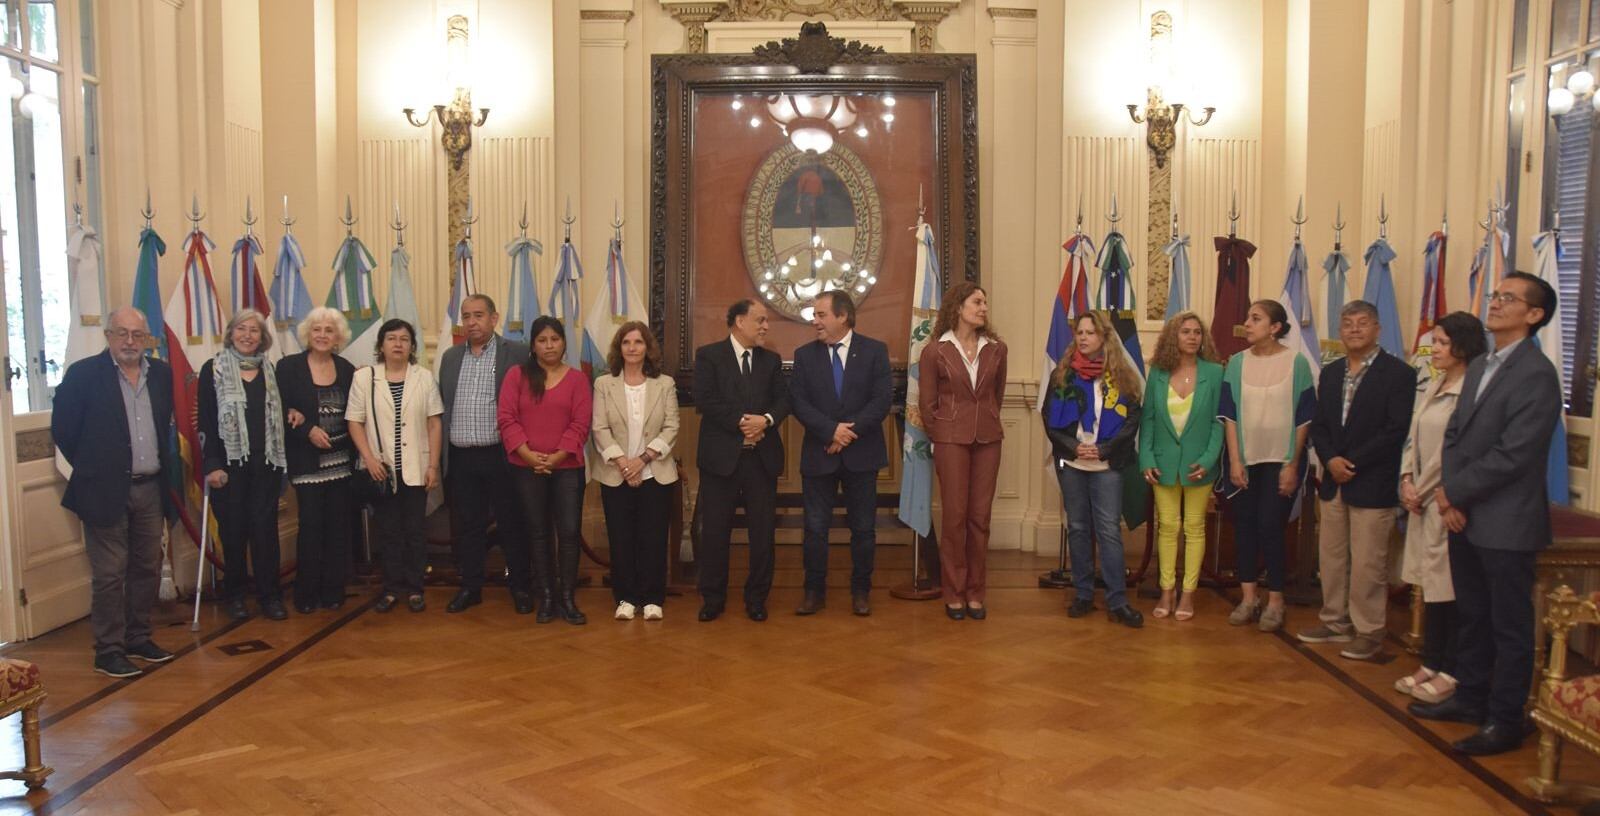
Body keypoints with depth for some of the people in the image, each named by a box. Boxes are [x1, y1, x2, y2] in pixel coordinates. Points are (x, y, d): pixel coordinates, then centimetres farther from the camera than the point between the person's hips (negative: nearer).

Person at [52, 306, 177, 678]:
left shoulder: (161, 374, 7)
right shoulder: (83, 374, -7)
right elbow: (63, 429, -3)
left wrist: (162, 466, 10)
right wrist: (91, 468, 1)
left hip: (150, 489, 5)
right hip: (106, 490, -5)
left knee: (147, 569, 12)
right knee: (110, 574, -1)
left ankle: (138, 639, 25)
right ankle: (109, 651, 8)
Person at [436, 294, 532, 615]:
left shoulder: (516, 353, -3)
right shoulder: (450, 357, 13)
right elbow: (442, 405, 14)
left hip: (501, 455, -4)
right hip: (460, 459, 4)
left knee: (512, 525, 4)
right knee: (466, 526, 11)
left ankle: (521, 588, 15)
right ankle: (470, 587, 22)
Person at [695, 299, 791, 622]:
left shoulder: (771, 360, 13)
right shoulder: (708, 355, 0)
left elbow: (783, 400, 6)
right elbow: (704, 400, -10)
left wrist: (766, 420, -14)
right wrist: (741, 422, -16)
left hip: (762, 456, 3)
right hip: (722, 455, -3)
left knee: (763, 532, 5)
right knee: (715, 531, 3)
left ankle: (756, 599, 18)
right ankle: (713, 599, 17)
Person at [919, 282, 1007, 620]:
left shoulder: (996, 349, 5)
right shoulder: (935, 351, -3)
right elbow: (926, 402, 2)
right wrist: (940, 436, 3)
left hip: (987, 439, 3)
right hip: (951, 439, -3)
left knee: (980, 517, 5)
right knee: (954, 516, 0)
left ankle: (976, 592, 15)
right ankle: (954, 594, 10)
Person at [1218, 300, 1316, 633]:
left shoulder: (1296, 363, -5)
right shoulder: (1236, 363, 2)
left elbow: (1303, 418, -3)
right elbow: (1229, 415, 2)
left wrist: (1293, 465, -6)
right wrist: (1235, 461, -4)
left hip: (1280, 461, -3)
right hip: (1244, 461, 3)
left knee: (1269, 527, -3)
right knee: (1244, 526, 5)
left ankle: (1275, 601, 10)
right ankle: (1249, 597, 17)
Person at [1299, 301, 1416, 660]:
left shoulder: (1398, 373, -7)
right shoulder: (1330, 373, 12)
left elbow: (1396, 430, -14)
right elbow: (1319, 425, 10)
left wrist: (1352, 462, -16)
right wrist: (1330, 460, -8)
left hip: (1372, 485, -6)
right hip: (1333, 481, 6)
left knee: (1367, 563, -1)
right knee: (1331, 558, 13)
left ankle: (1369, 632, 11)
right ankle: (1336, 622, 26)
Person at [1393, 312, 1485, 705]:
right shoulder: (1432, 388, 12)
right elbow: (1413, 438, 14)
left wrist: (1423, 491, -9)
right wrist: (1407, 482, 1)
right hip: (1423, 501, 8)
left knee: (1449, 587, 0)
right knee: (1431, 585, 14)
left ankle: (1450, 673, 11)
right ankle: (1431, 665, 23)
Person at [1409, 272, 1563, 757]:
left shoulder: (1536, 375, -16)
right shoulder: (1480, 367, 12)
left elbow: (1512, 455, -21)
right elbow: (1454, 434, 11)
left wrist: (1454, 492, -12)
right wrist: (1448, 493, -4)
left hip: (1506, 524, -8)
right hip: (1464, 517, 8)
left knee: (1510, 626, 4)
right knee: (1471, 617, 19)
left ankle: (1505, 722, 15)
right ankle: (1470, 698, 32)